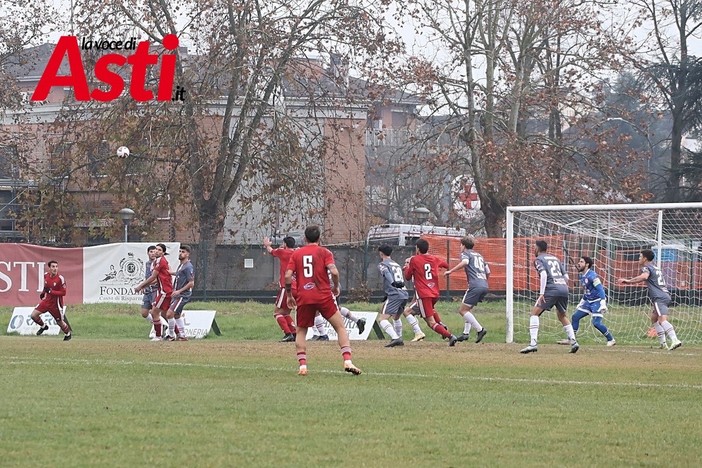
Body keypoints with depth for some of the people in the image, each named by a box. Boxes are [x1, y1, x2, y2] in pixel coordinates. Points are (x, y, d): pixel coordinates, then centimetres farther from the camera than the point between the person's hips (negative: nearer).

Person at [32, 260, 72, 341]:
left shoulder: (60, 279, -20)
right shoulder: (46, 275, -1)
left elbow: (63, 293, -19)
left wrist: (50, 291, -26)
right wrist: (43, 292, 8)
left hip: (56, 303, -5)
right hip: (46, 300, 5)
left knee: (60, 321, 7)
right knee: (34, 315, -4)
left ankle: (68, 334, 35)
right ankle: (43, 326, 24)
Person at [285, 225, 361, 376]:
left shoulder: (296, 254, 10)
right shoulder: (324, 252, 4)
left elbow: (287, 276, 1)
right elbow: (334, 271, -11)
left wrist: (289, 295, 13)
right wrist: (336, 287, 6)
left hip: (303, 299, 2)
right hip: (324, 297, -2)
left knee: (301, 332, 15)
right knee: (340, 327, 6)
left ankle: (302, 365, 1)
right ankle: (347, 361, -8)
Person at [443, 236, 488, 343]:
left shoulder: (465, 253, 6)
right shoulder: (479, 256, 27)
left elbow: (465, 262, -18)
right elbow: (488, 272, 24)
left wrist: (450, 271, -15)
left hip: (475, 286, -8)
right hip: (484, 286, 8)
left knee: (463, 310, -6)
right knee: (468, 309, 21)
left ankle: (480, 329, -17)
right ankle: (466, 332, 15)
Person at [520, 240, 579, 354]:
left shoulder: (539, 260, 6)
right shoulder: (555, 258, 25)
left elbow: (543, 274, -12)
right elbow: (566, 277, 20)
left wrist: (541, 293, -16)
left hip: (552, 289, -6)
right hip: (564, 288, 6)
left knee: (535, 312, -1)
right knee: (562, 316, 24)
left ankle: (533, 343, -15)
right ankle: (573, 342, 14)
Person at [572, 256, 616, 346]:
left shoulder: (592, 276, -18)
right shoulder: (581, 276, 10)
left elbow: (600, 289, -21)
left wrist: (603, 303, -28)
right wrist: (581, 302, 24)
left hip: (597, 301, -9)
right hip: (588, 302, 9)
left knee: (596, 323, -17)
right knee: (575, 317, 7)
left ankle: (611, 340, -3)